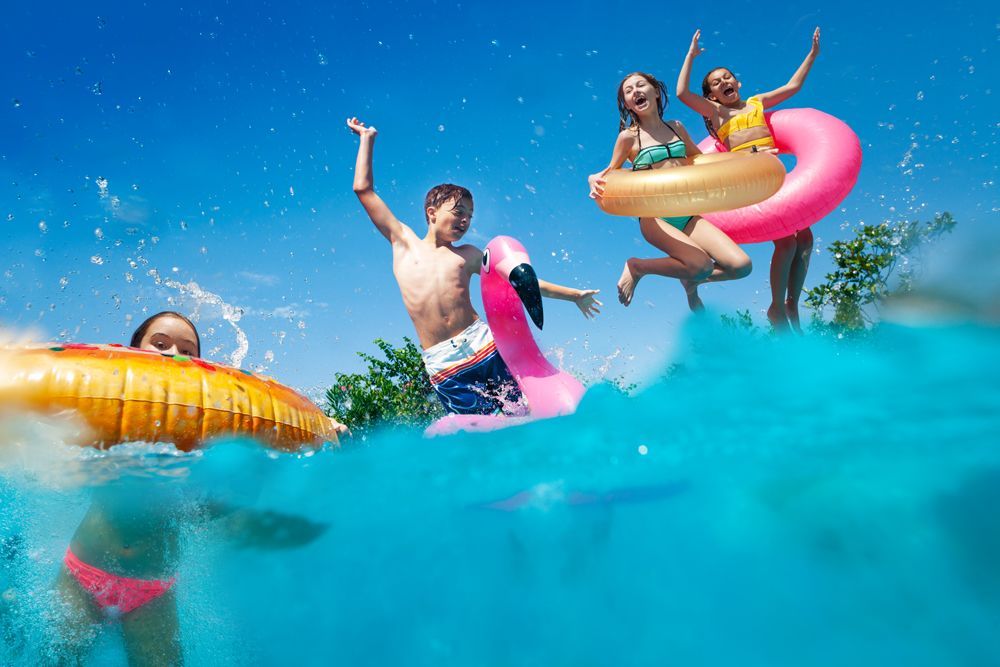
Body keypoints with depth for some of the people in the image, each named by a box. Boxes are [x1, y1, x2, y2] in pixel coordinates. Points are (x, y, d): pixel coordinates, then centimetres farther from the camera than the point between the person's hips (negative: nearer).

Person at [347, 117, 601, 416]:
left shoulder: (468, 255, 17)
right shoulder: (404, 242, 14)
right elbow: (364, 190, 16)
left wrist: (572, 294, 20)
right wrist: (367, 138, 21)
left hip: (483, 344, 1)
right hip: (442, 364, -1)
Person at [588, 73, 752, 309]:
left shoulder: (676, 128, 15)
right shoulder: (629, 136, 2)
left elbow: (698, 157, 30)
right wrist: (594, 180, -13)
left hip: (688, 215, 5)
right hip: (654, 217, -5)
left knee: (741, 265, -11)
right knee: (702, 265, -28)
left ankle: (691, 282, 19)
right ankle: (637, 267, -3)